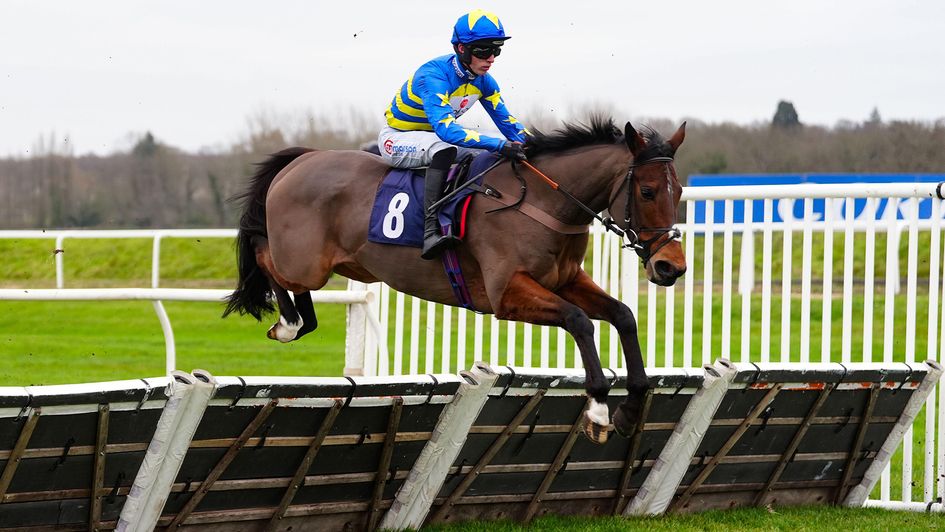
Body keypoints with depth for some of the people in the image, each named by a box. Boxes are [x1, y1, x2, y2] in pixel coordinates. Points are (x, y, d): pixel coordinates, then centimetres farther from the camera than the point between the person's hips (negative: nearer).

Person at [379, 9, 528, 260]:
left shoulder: (483, 81, -7)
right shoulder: (434, 77, -32)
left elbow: (507, 122, -1)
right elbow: (445, 128, -45)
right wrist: (499, 144, -53)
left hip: (434, 139, 8)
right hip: (397, 139, -8)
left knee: (492, 153, -2)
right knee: (443, 148, -38)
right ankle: (431, 230, -46)